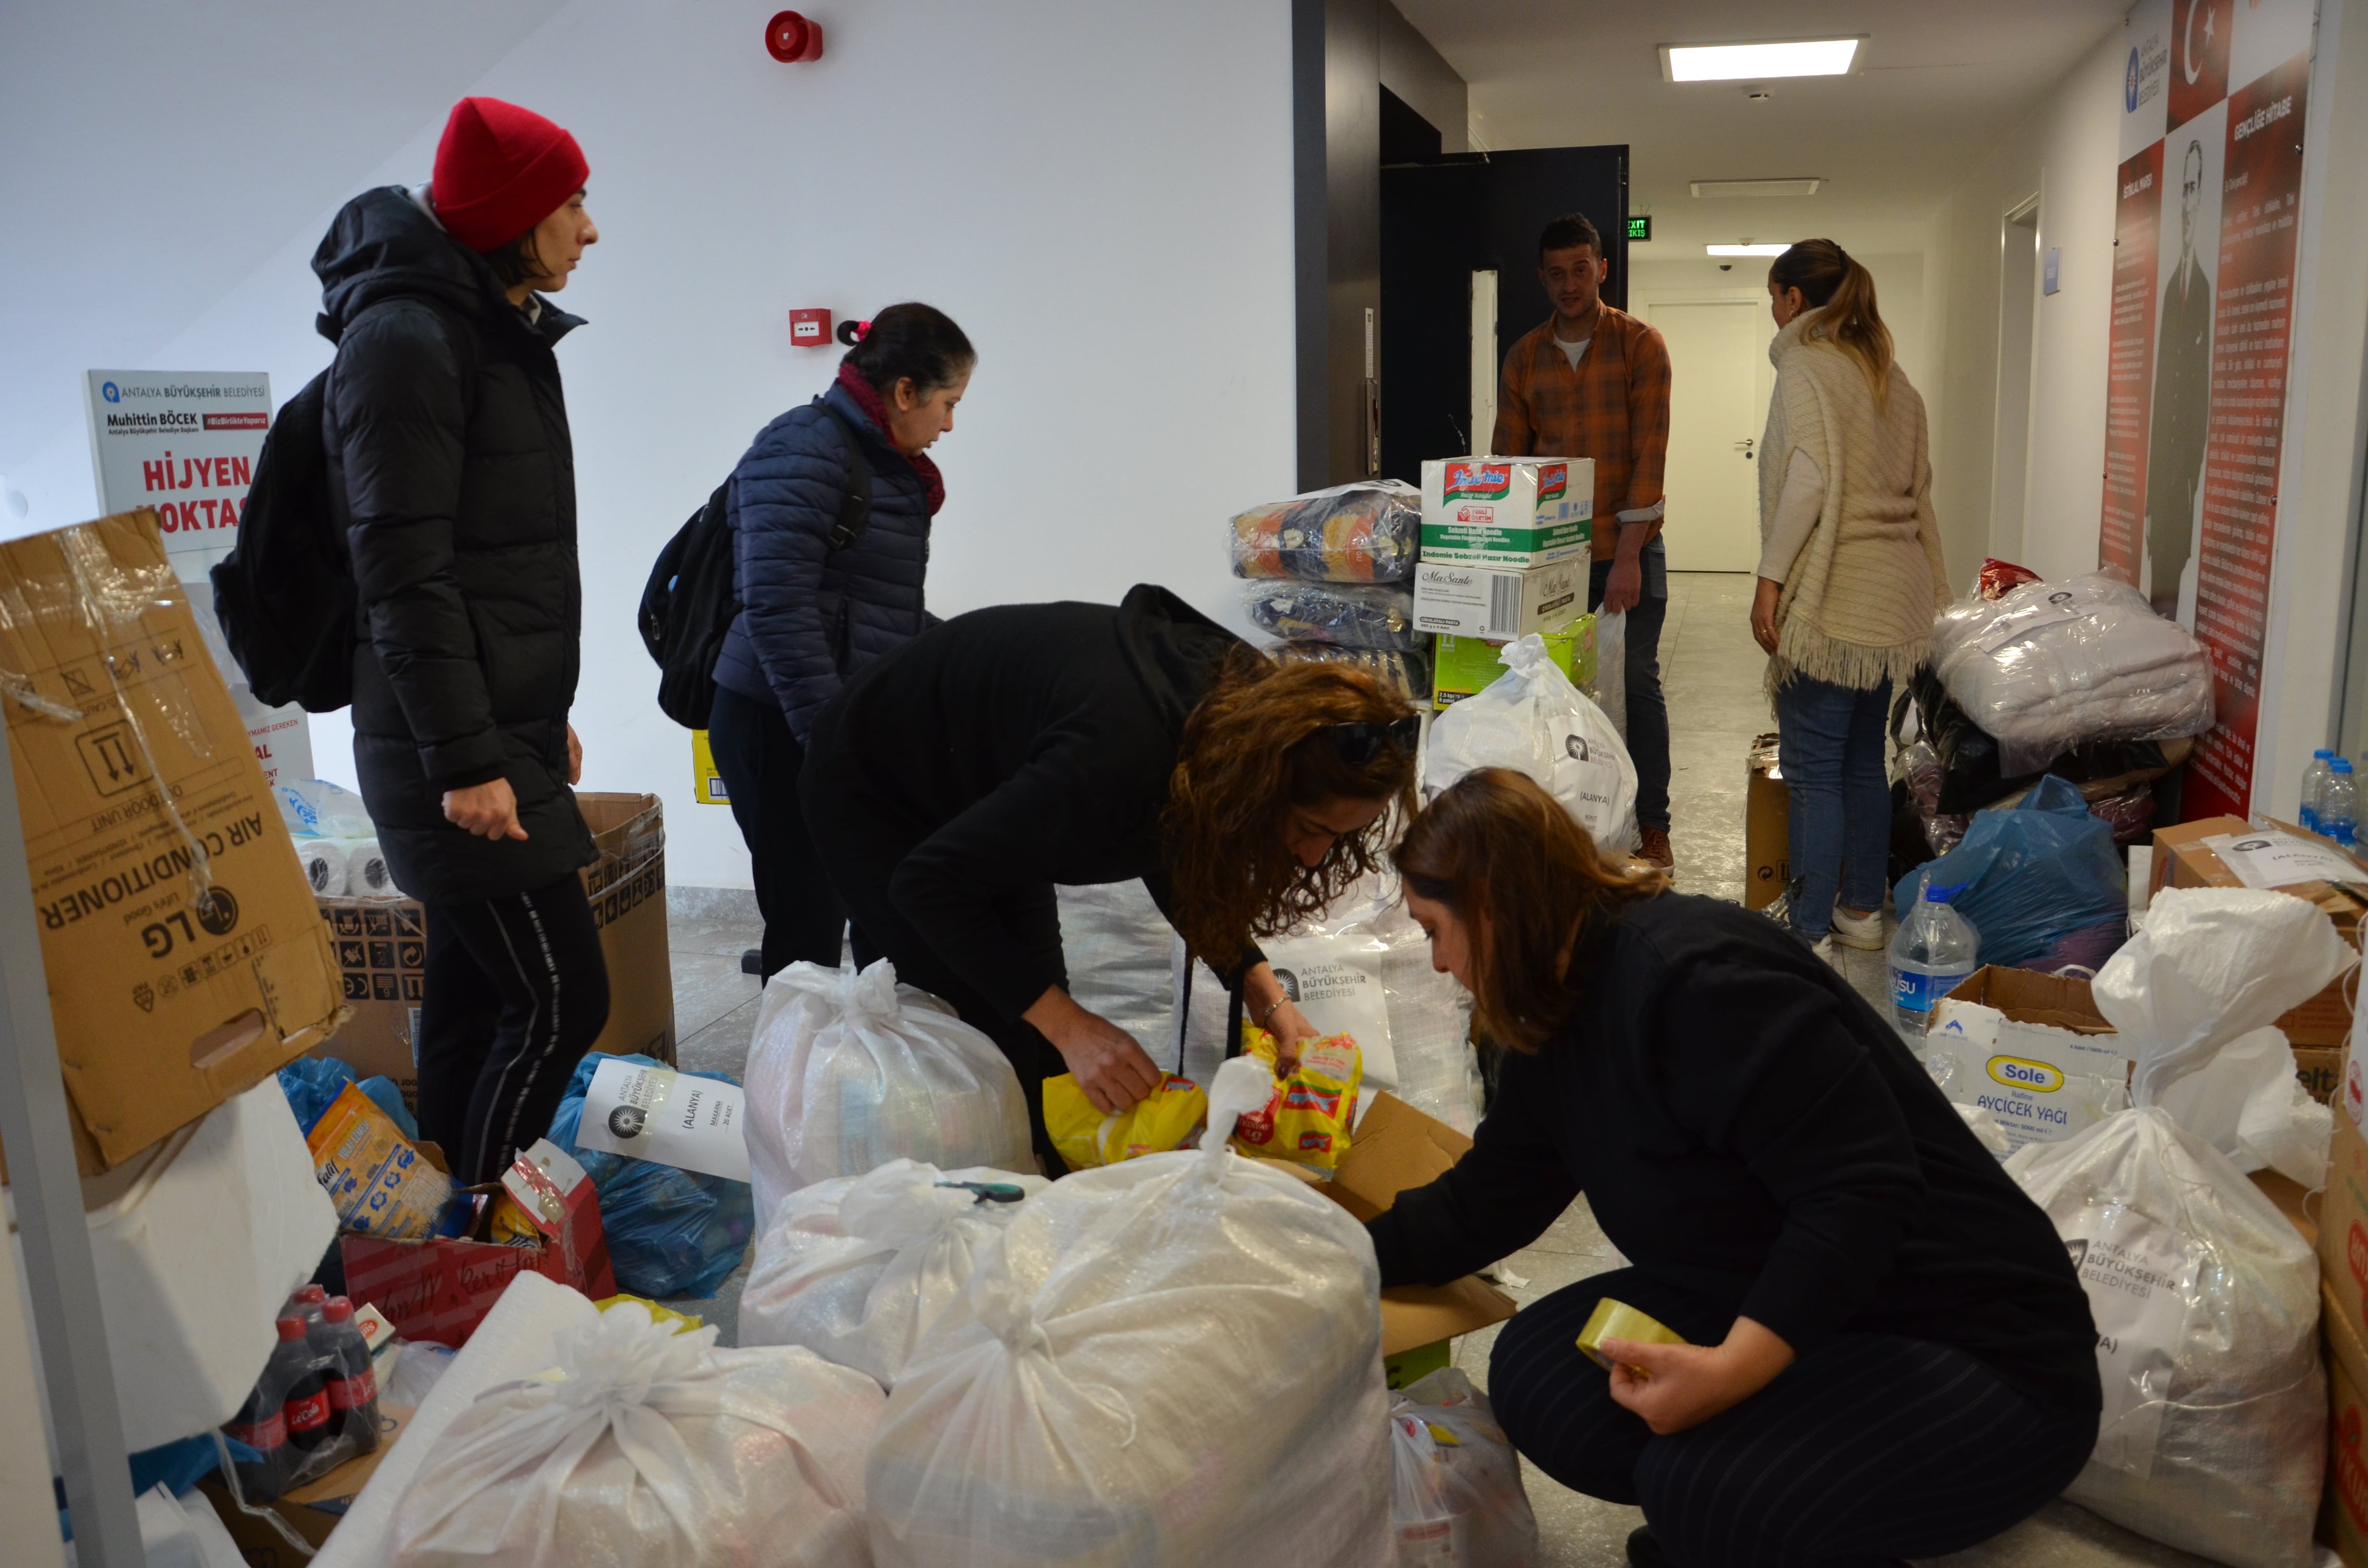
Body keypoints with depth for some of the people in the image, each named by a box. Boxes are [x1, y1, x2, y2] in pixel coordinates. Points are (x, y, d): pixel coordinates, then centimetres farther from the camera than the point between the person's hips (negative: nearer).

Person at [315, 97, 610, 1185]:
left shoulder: (503, 336, 17)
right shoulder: (408, 338, -13)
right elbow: (402, 572, -19)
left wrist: (546, 717, 23)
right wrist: (463, 760, -22)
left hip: (505, 731, 10)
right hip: (457, 745, -10)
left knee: (473, 994, 15)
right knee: (560, 999, -8)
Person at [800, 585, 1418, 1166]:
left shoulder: (1246, 697, -20)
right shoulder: (1117, 759, -43)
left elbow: (1173, 853, 0)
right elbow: (930, 882, -33)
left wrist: (1260, 988, -11)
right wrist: (1067, 1024, -35)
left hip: (982, 800, 7)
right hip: (873, 788, -7)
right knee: (995, 1031, -12)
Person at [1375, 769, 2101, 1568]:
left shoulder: (1695, 977, -25)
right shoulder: (1560, 1026, 5)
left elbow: (1863, 1196, -29)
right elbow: (1477, 1208, 14)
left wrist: (1732, 1369, -35)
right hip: (1778, 1317, 9)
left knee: (1706, 1496, -30)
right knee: (1535, 1372, -6)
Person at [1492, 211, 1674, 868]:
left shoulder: (1640, 345, -4)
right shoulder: (1525, 356, 8)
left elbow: (1649, 453, -10)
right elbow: (1507, 457, 9)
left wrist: (1629, 555, -17)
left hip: (1629, 551, -3)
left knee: (1636, 683, 2)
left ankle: (1653, 827, 12)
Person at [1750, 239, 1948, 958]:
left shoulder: (1805, 367, -8)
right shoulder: (1889, 373, 17)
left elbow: (1808, 479, -20)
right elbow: (1917, 485, 18)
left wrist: (1770, 577, -18)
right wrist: (1926, 579, 22)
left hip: (1833, 598, -9)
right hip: (1895, 596, 9)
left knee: (1813, 769, -5)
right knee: (1864, 761, 16)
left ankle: (1810, 934, -2)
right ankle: (1862, 910, 25)